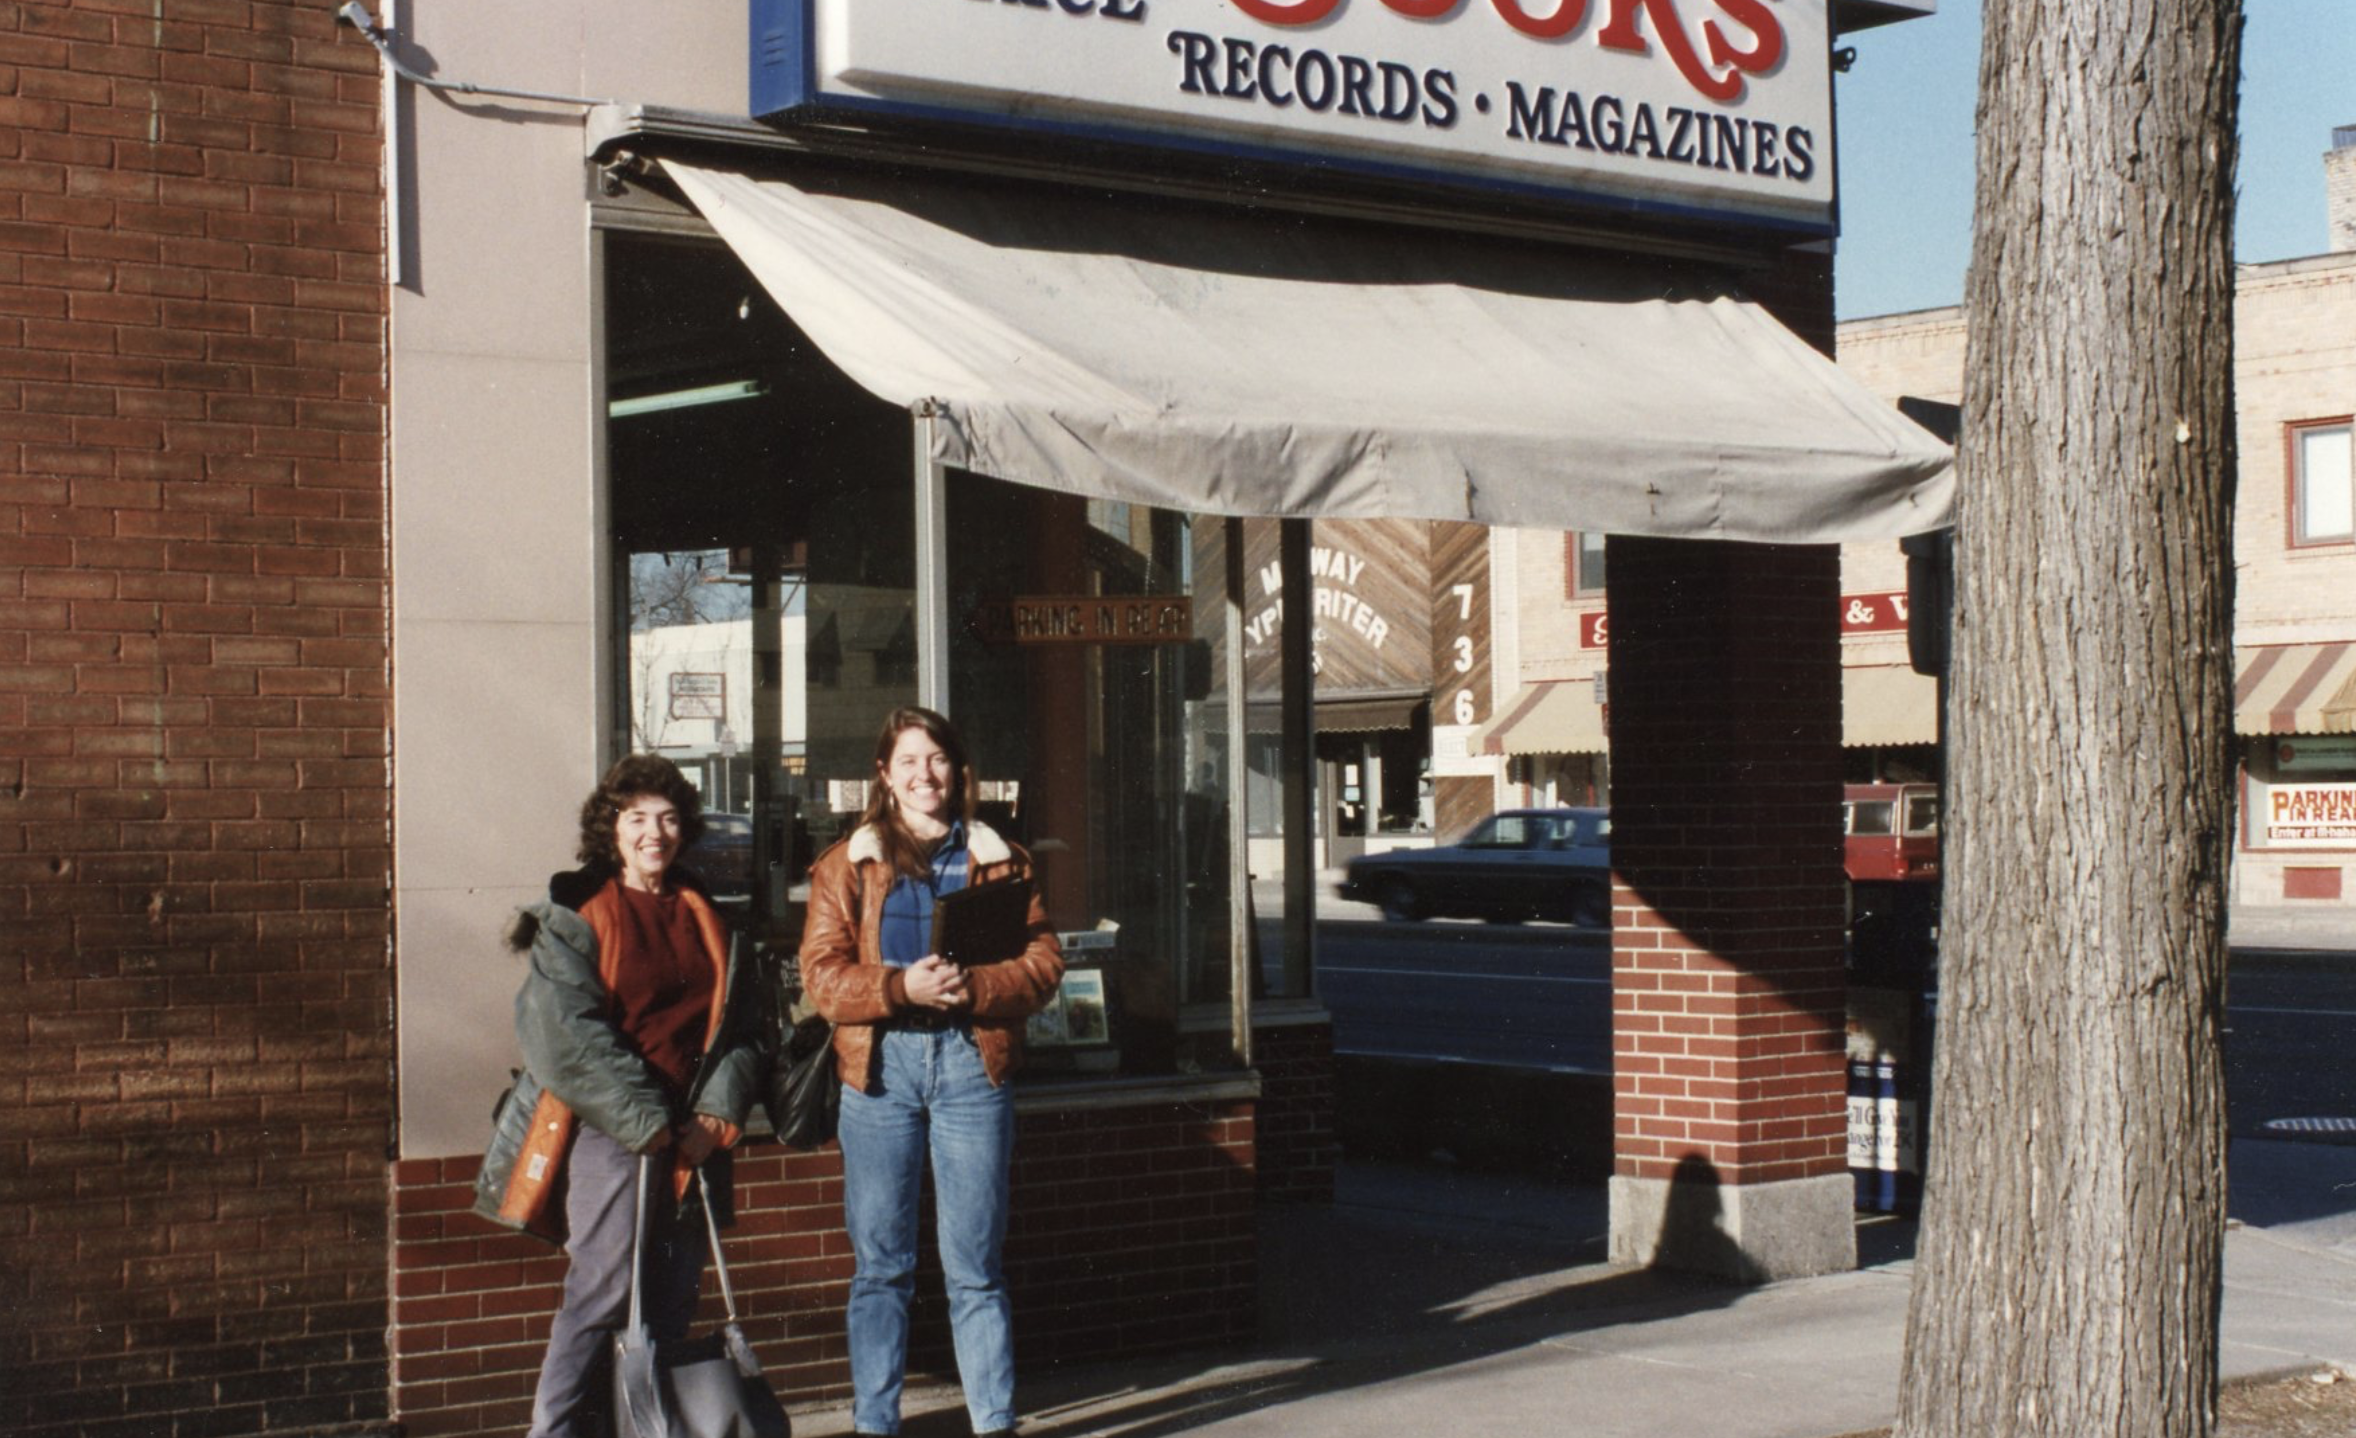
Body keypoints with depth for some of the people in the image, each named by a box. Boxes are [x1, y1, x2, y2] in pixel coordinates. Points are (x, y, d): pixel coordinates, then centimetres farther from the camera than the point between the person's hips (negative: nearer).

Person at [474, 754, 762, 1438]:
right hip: (608, 1130, -5)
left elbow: (737, 1022, 12)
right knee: (601, 1293, -9)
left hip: (692, 1133, 5)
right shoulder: (576, 916, -1)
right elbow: (568, 1035, -10)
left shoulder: (704, 916, 14)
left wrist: (718, 1112, -3)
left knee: (674, 1303, 5)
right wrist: (646, 1122, -13)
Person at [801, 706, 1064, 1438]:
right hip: (880, 1067, 0)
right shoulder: (846, 865, 8)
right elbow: (821, 972, 0)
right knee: (880, 1262, 4)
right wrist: (901, 988, -16)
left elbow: (1043, 962, 2)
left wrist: (974, 987, -16)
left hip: (971, 1064, 0)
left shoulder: (1001, 862, 9)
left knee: (976, 1263, 2)